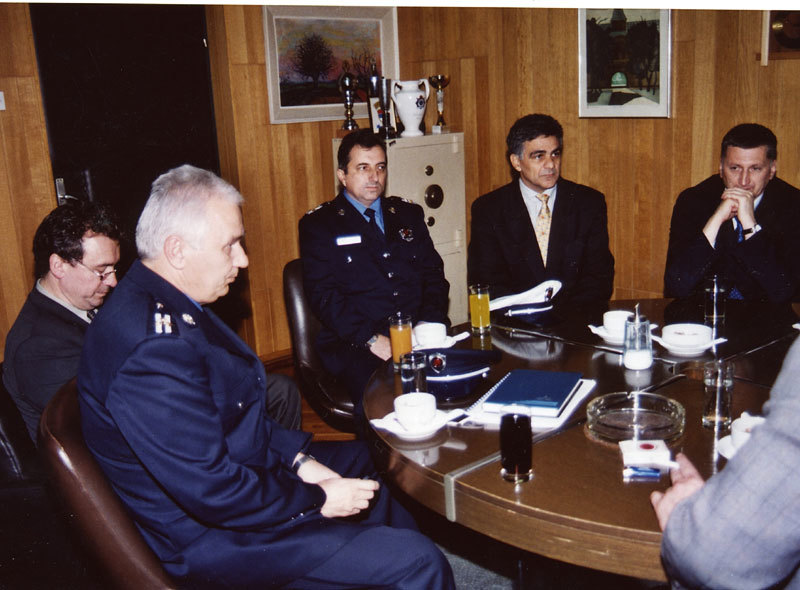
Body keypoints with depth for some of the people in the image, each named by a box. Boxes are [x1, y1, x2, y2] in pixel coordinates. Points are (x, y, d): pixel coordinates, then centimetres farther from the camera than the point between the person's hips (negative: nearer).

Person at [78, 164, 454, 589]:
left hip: (230, 470, 11)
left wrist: (297, 458, 1)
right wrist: (318, 501, -17)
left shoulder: (162, 303, 2)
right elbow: (213, 494, -30)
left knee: (371, 458, 26)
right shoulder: (152, 351, -32)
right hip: (210, 536, -11)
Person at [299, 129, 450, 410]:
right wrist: (371, 339, -17)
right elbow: (323, 295, -4)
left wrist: (430, 323, -4)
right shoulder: (318, 224, 6)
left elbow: (434, 274, 16)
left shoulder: (408, 214, 20)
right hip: (355, 345, -4)